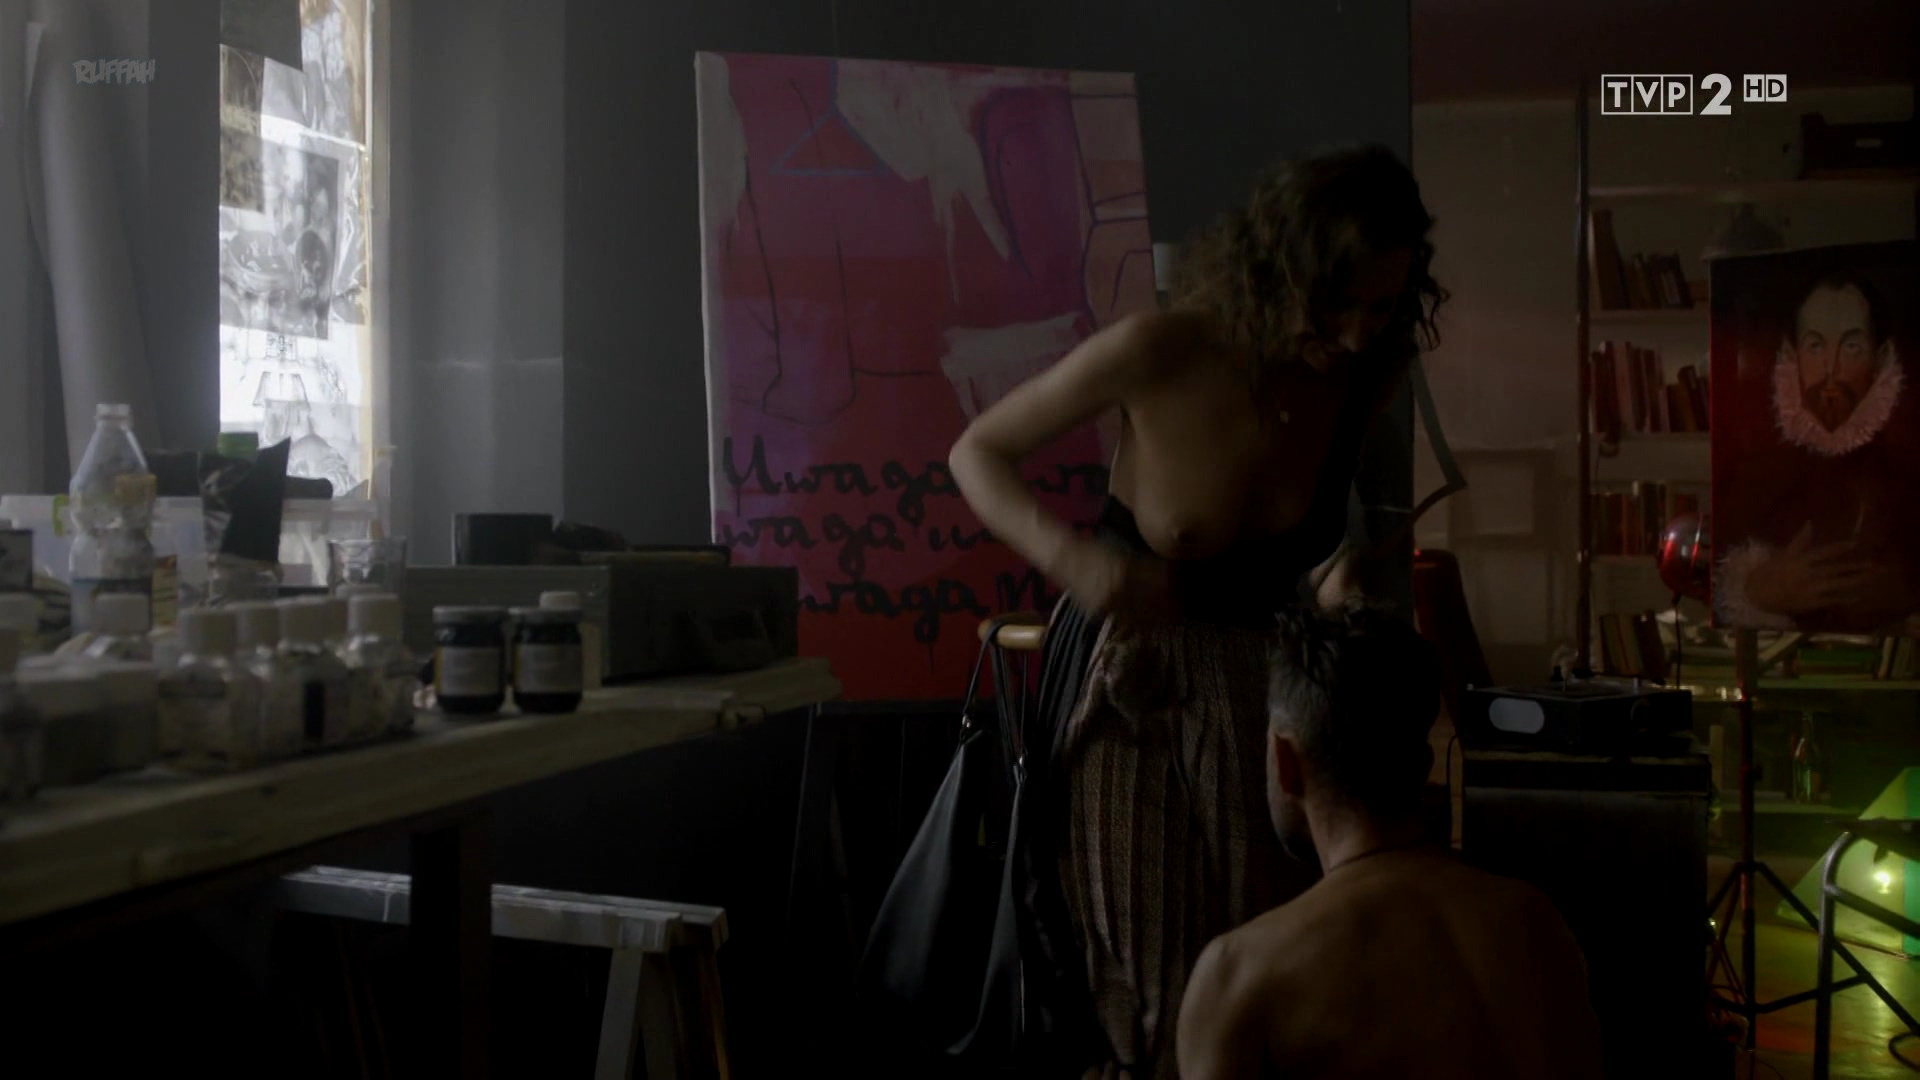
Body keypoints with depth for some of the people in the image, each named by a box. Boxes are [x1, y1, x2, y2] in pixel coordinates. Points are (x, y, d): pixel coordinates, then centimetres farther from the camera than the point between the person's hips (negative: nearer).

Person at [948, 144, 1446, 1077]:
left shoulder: (1367, 375, -13)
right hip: (1133, 675, -3)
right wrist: (1073, 559, -31)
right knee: (1148, 953, 8)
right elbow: (976, 454, -14)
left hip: (1261, 675, 3)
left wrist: (1344, 562, -17)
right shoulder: (1159, 351, -25)